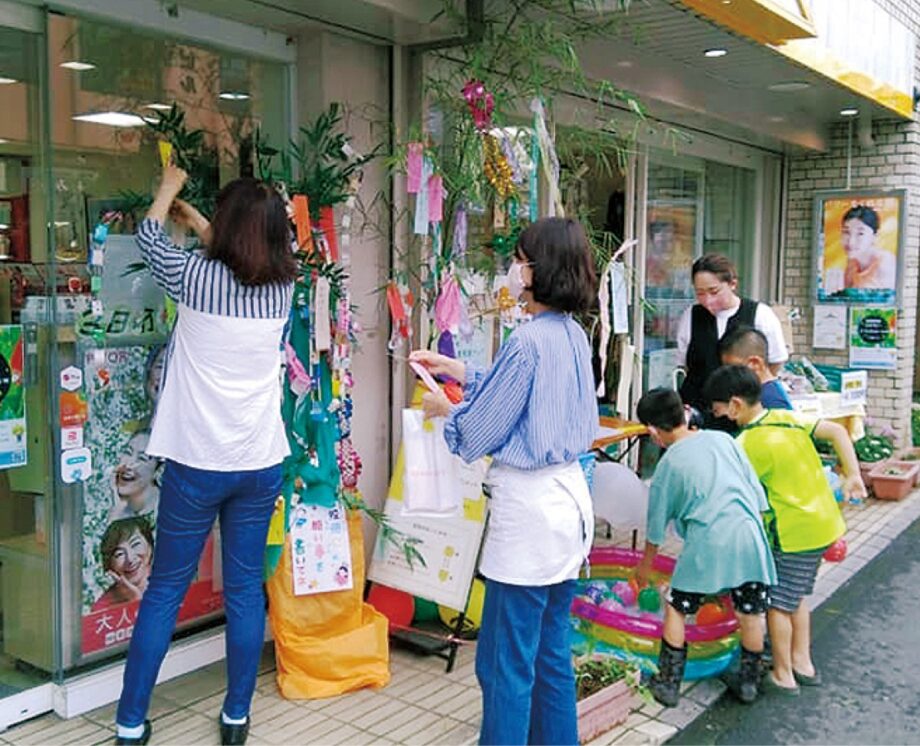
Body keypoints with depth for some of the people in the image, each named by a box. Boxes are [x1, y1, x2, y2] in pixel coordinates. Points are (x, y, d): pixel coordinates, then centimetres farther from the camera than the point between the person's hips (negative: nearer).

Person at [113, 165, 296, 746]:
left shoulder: (198, 278, -10)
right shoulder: (282, 287, 0)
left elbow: (149, 236, 11)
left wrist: (169, 189, 29)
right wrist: (197, 220, 36)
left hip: (196, 463, -3)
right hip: (262, 464, 3)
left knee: (165, 590, 9)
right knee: (246, 590, 11)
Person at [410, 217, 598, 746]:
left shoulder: (529, 340, -18)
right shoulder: (575, 335, 7)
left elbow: (481, 432, -12)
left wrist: (445, 410, 8)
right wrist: (460, 372, 21)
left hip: (529, 504, -9)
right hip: (569, 497, 9)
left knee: (506, 664, 2)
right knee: (552, 653, 19)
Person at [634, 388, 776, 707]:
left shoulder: (669, 463, 4)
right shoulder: (723, 439, 10)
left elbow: (657, 523, 12)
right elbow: (758, 492, 10)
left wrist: (645, 565, 25)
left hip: (707, 542, -3)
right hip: (748, 536, 4)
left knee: (676, 608, 12)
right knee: (751, 612, 16)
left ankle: (668, 684, 16)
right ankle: (749, 681, 28)